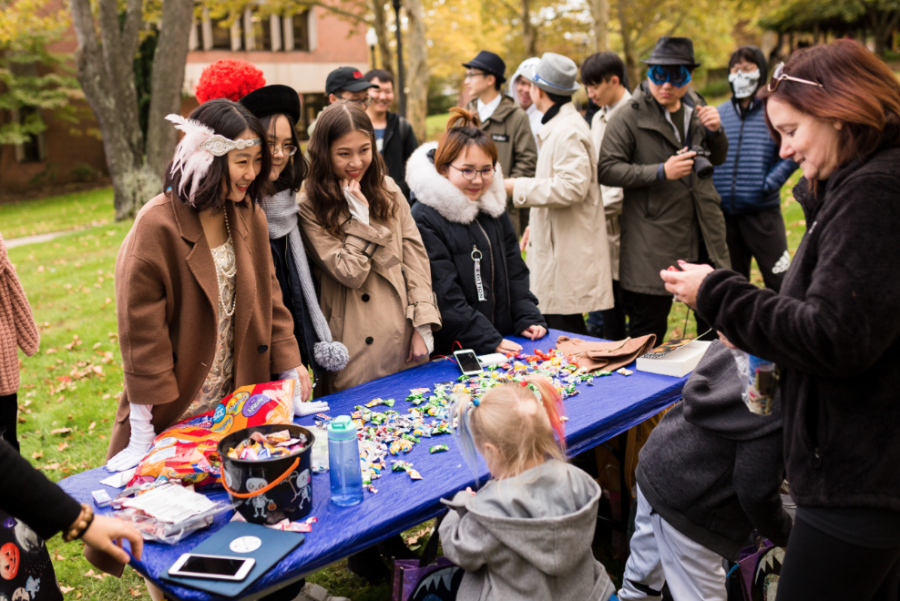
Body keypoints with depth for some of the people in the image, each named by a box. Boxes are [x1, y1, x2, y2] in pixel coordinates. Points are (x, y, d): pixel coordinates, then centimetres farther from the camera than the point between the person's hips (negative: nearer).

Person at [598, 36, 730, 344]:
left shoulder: (696, 108, 12)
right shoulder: (629, 117, -7)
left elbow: (718, 158, 23)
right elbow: (608, 169, -14)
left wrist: (715, 131, 1)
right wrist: (661, 172, -23)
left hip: (703, 232, 6)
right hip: (653, 243, -6)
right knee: (648, 330, 1)